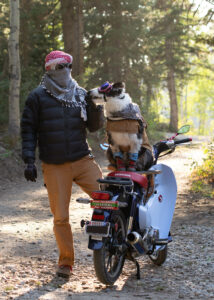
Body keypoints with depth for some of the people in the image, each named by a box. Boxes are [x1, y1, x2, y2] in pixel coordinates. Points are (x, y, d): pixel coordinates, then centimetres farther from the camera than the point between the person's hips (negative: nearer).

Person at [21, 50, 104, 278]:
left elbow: (93, 126, 12)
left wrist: (96, 107, -7)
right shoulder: (38, 97, 2)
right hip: (54, 167, -2)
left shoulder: (81, 94, 10)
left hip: (83, 160, 2)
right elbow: (28, 130, 3)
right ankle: (66, 262, 15)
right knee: (61, 217, 1)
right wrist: (29, 161, -5)